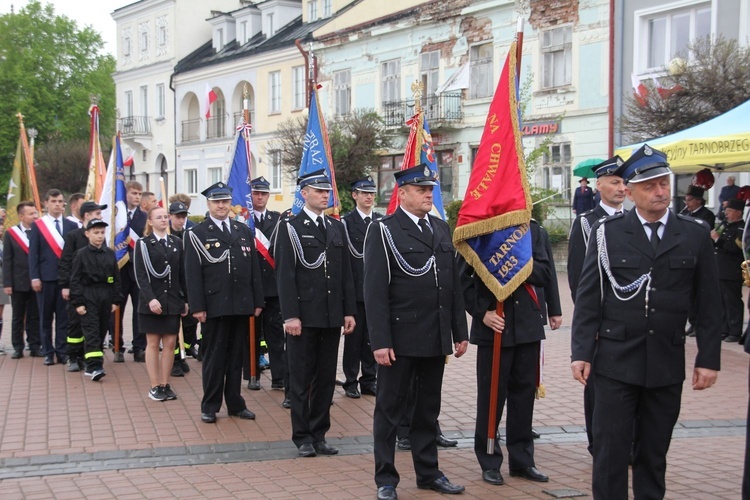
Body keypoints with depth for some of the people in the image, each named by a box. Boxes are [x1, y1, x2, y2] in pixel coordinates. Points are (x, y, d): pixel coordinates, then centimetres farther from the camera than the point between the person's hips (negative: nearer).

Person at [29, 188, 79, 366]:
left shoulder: (71, 226, 7)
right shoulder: (37, 225, 4)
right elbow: (33, 253, 1)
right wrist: (34, 277, -7)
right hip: (45, 277, -1)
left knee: (63, 316, 3)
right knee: (46, 317, 5)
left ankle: (62, 351, 9)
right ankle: (48, 352, 11)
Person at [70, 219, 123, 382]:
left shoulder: (110, 253, 7)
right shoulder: (81, 254, -3)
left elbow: (116, 278, 11)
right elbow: (75, 280, -4)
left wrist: (115, 300, 6)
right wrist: (78, 302, -9)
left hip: (106, 297, 4)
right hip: (88, 297, -4)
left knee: (101, 331, 9)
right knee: (91, 332, -10)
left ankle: (92, 364, 20)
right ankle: (94, 366, -16)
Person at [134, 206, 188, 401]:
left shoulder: (177, 243, 9)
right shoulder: (143, 244, -1)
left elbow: (182, 274, 10)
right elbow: (141, 275, -8)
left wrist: (186, 299, 6)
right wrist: (150, 299, -19)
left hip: (173, 301, 3)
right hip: (151, 302, -3)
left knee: (170, 343, 3)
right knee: (153, 343, 2)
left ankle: (166, 385, 10)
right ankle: (155, 387, 7)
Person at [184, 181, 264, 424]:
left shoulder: (244, 231, 13)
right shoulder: (197, 234, 0)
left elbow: (254, 268, 12)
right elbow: (193, 274, -5)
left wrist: (257, 301, 7)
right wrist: (197, 307, -11)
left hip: (241, 305, 4)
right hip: (214, 306, -4)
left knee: (236, 356, 11)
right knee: (214, 358, 3)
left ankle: (235, 404, 21)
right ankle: (210, 406, 13)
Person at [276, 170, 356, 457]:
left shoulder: (337, 228, 12)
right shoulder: (290, 228, -4)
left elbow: (346, 273, 12)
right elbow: (285, 275, -9)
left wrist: (349, 311, 7)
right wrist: (290, 315, -15)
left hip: (332, 316, 5)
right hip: (304, 316, -5)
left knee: (326, 379, 9)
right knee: (301, 379, 4)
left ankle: (318, 434, 19)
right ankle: (302, 437, 13)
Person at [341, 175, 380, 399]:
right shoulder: (346, 222, -1)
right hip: (355, 289, -3)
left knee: (372, 337, 8)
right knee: (353, 337, 3)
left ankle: (369, 380, 17)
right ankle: (351, 382, 11)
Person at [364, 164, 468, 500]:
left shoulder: (442, 229, 12)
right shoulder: (383, 231, -7)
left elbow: (453, 284, 13)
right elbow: (375, 291, -11)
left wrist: (460, 332, 10)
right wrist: (380, 342, -16)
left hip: (436, 338, 6)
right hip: (400, 339, -5)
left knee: (428, 409, 15)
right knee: (389, 409, 6)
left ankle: (428, 472, 27)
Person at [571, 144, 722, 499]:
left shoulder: (695, 235, 4)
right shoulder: (607, 233, 0)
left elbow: (709, 303, 5)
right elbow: (588, 297, -1)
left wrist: (708, 359, 1)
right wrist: (582, 352, -6)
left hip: (667, 364, 2)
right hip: (616, 361, -2)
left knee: (654, 452, 12)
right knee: (610, 449, 1)